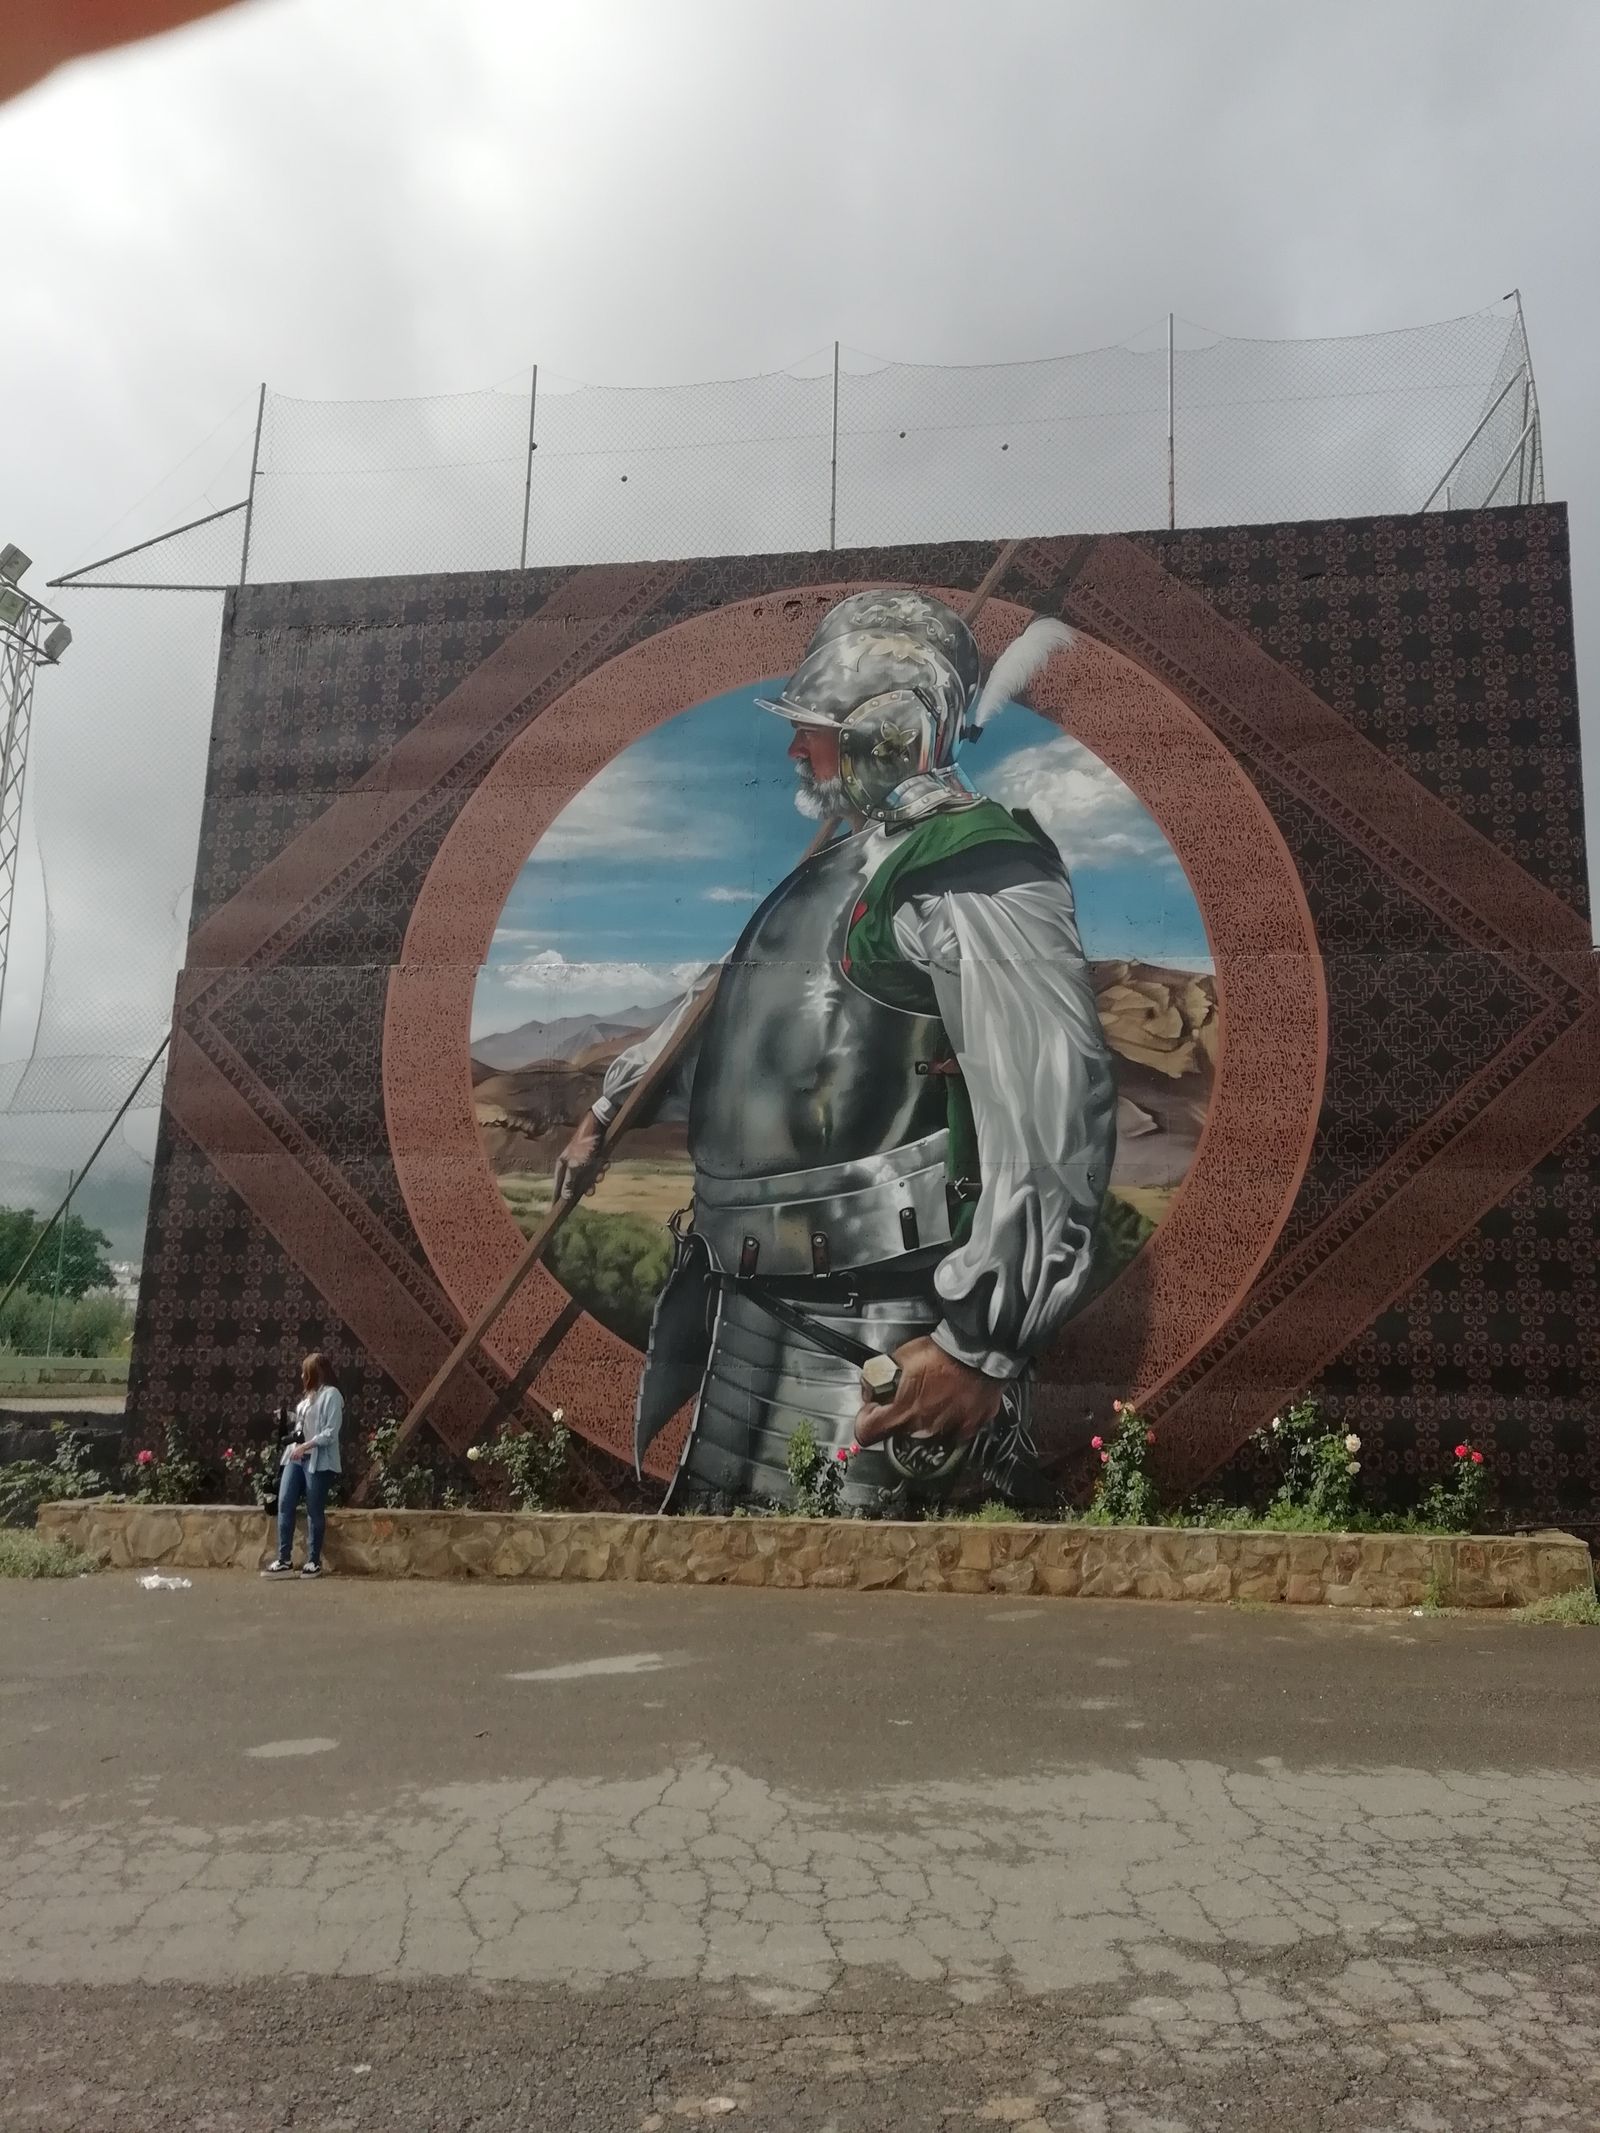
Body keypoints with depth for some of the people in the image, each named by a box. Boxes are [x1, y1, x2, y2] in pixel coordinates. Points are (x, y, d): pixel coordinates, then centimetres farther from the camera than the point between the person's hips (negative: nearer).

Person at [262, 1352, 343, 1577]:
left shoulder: (331, 1394, -8)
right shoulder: (309, 1396, 21)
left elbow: (331, 1432, -16)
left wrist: (306, 1446, -20)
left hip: (318, 1461, -8)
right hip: (296, 1458, 8)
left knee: (314, 1511, -1)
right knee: (285, 1505, -1)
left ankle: (314, 1561, 8)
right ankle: (284, 1560, 2)